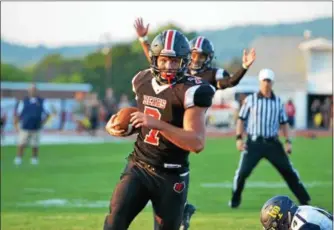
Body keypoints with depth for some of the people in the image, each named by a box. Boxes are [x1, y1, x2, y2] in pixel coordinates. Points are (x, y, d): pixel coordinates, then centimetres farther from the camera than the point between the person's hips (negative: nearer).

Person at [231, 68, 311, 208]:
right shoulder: (250, 100, 2)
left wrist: (288, 141, 3)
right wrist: (239, 138, -5)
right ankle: (235, 200, 12)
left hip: (273, 143, 2)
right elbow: (241, 119, 5)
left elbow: (284, 123, 12)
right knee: (242, 172, -8)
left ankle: (304, 200, 8)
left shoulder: (278, 102, 8)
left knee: (288, 170, 1)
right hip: (254, 143, -2)